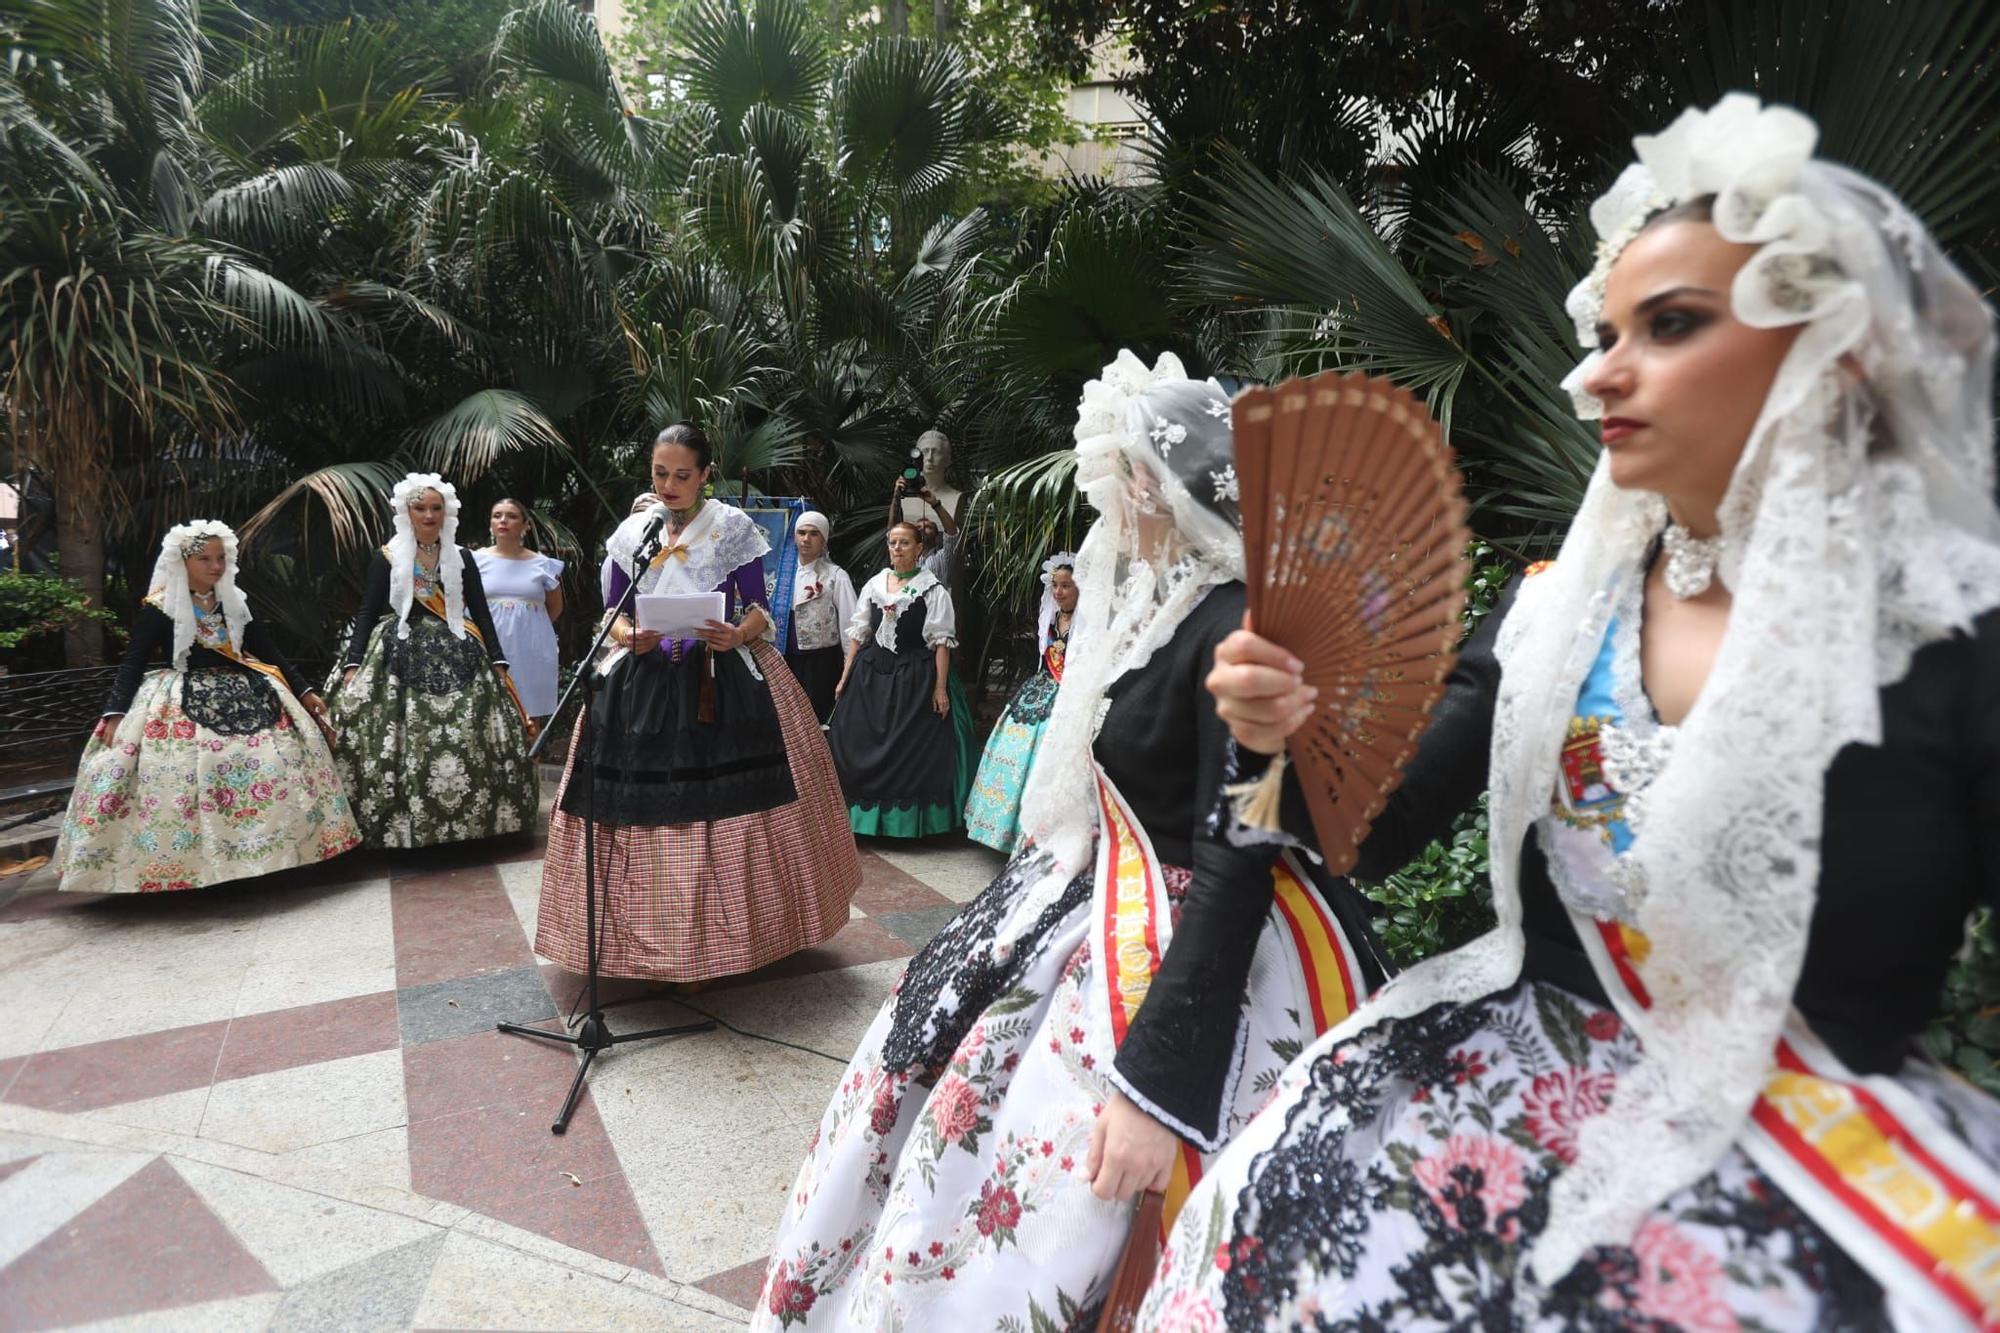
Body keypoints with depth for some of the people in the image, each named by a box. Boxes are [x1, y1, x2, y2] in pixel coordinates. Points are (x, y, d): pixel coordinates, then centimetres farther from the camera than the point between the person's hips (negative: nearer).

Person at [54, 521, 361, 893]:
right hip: (182, 704, -4)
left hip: (245, 695, 4)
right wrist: (115, 714, -15)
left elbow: (268, 652, 14)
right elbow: (133, 663, -3)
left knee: (275, 760, -9)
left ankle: (265, 849, -1)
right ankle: (184, 866, -12)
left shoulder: (235, 603, 11)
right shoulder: (159, 607, -1)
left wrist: (304, 691, 10)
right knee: (181, 776, -21)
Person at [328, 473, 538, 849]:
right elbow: (367, 614, 4)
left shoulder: (461, 558, 9)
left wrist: (498, 663, 1)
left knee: (468, 741, -6)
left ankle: (470, 817, 5)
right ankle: (404, 823, -2)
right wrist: (352, 665, -6)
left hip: (457, 657, 2)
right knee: (404, 743, -10)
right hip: (403, 658, -1)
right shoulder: (386, 559, 4)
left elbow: (481, 613, 8)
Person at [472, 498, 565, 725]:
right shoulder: (476, 560, 5)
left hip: (531, 652, 1)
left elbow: (555, 608, 18)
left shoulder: (543, 564, 6)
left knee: (530, 720, 2)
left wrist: (526, 626, 12)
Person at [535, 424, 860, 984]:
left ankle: (726, 933, 10)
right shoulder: (632, 531, 10)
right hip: (646, 682, 3)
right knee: (644, 807, 1)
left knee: (725, 805, -4)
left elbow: (759, 608, 1)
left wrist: (737, 635, -20)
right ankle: (652, 941, 14)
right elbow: (614, 610, 12)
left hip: (723, 681, -2)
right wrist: (628, 636, -10)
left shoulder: (733, 526, 1)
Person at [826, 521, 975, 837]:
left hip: (914, 677, -4)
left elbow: (941, 641, -7)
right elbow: (858, 633, 12)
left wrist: (940, 687, -14)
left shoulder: (932, 588, -2)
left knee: (912, 751, 0)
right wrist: (844, 677, 7)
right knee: (860, 749, 5)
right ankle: (868, 816, 18)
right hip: (871, 674, 4)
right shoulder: (874, 584, 10)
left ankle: (907, 821, 13)